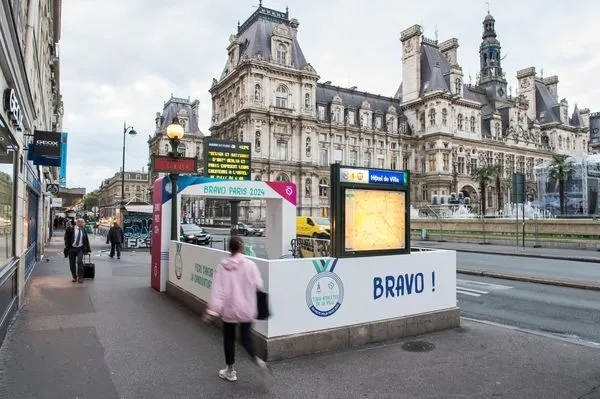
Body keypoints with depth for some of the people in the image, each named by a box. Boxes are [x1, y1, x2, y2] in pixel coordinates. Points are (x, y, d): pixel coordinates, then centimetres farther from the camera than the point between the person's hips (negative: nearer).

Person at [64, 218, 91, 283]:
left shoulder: (83, 230, 5)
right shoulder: (70, 229, -5)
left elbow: (86, 240, 11)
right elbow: (66, 238, -3)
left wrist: (88, 249, 10)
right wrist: (67, 248, -8)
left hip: (80, 249, 1)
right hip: (72, 248, -1)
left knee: (79, 262, -13)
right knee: (72, 263, 6)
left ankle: (80, 278, -7)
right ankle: (74, 277, 21)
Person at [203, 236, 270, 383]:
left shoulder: (223, 266, -11)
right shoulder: (250, 265, -11)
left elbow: (218, 289, -14)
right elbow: (258, 285, -8)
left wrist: (212, 309, -13)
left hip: (229, 309, -1)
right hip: (246, 309, 1)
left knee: (229, 338, 17)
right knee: (246, 337, 17)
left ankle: (230, 371, 28)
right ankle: (258, 360, -7)